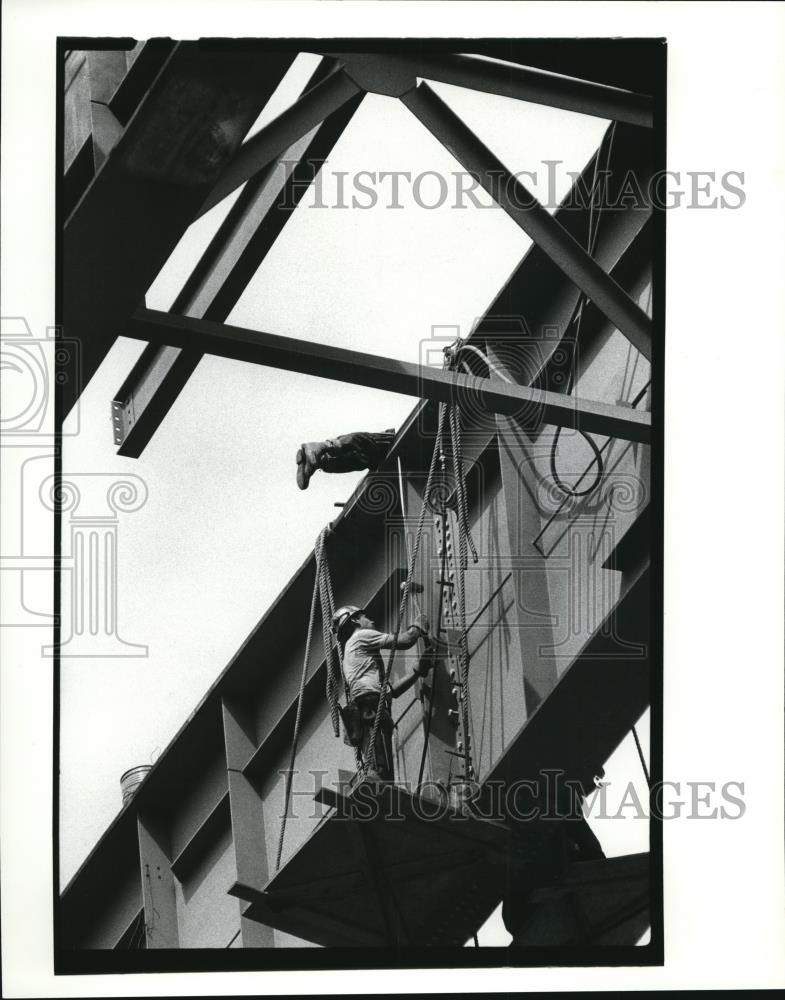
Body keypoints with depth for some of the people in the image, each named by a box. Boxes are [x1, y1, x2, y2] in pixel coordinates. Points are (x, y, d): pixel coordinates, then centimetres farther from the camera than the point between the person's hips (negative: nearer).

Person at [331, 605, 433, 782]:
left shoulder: (348, 654, 37)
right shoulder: (361, 636, 10)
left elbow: (391, 691, 32)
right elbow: (404, 641, 2)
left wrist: (418, 670, 32)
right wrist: (418, 625, 23)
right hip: (372, 707, -9)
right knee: (378, 773, -24)